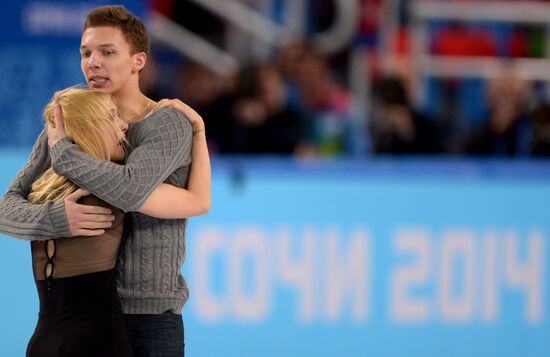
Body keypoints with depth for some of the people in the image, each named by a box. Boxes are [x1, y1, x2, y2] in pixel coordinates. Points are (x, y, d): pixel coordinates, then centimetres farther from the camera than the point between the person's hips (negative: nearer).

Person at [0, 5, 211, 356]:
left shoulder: (170, 124, -9)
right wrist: (54, 218, -22)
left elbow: (131, 191, -28)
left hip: (149, 317, -5)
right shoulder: (63, 130, 7)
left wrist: (61, 149, -12)